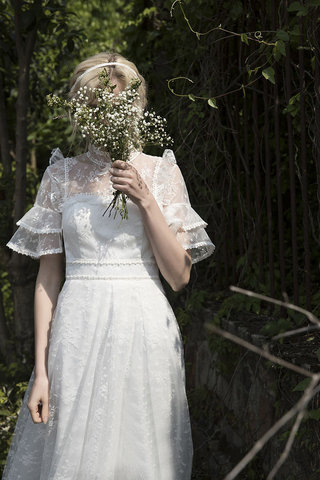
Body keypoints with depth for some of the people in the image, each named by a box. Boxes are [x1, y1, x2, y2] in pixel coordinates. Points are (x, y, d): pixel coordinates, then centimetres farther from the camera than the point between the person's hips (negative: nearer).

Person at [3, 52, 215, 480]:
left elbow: (179, 277, -2)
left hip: (144, 331, 0)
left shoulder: (161, 172, 4)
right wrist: (41, 371, -1)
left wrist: (145, 200, -12)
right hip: (77, 334, 1)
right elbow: (48, 276, 5)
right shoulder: (63, 174, 6)